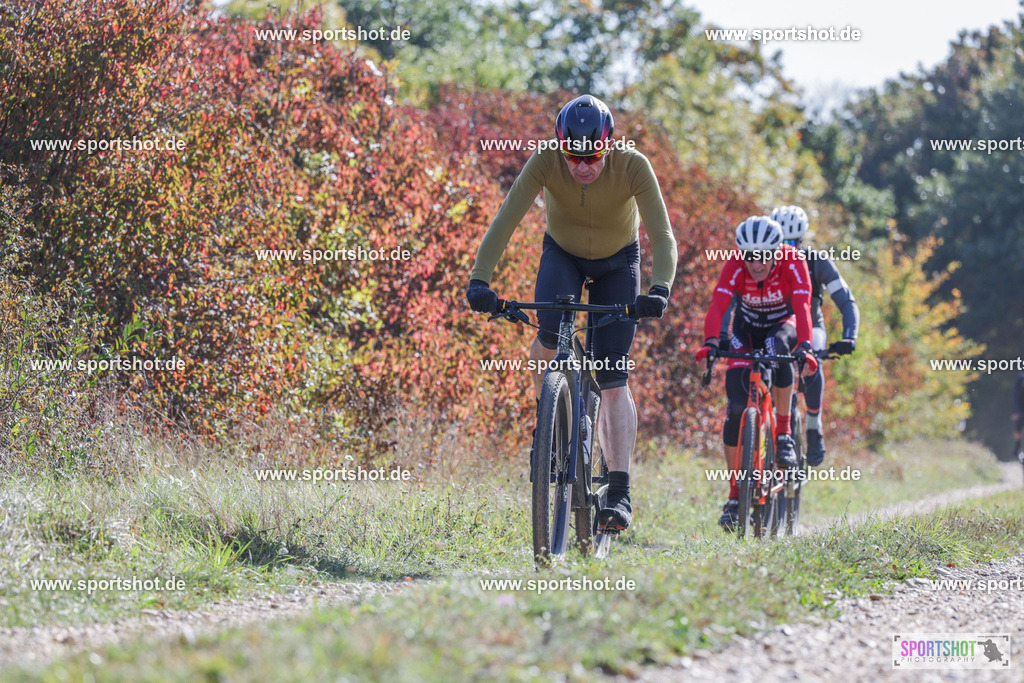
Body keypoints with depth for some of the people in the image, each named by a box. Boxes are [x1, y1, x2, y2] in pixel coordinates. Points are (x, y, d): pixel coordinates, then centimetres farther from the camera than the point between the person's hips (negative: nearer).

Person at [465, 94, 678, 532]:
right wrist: (479, 280, -46)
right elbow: (505, 221, -33)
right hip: (563, 253, 1)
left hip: (618, 262, -1)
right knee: (552, 333, -30)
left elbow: (662, 237, -34)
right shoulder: (545, 162, -29)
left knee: (613, 380, -12)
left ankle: (619, 494, -15)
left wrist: (659, 290, -51)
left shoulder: (633, 167, -31)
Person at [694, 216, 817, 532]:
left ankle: (784, 432, -21)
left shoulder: (792, 263, -28)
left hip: (783, 324, -1)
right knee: (737, 406, -13)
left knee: (777, 348, -39)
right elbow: (717, 305, -36)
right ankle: (734, 495, -6)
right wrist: (711, 342, -54)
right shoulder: (735, 267, -26)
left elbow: (802, 307, -38)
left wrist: (804, 346, -54)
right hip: (747, 330, 1)